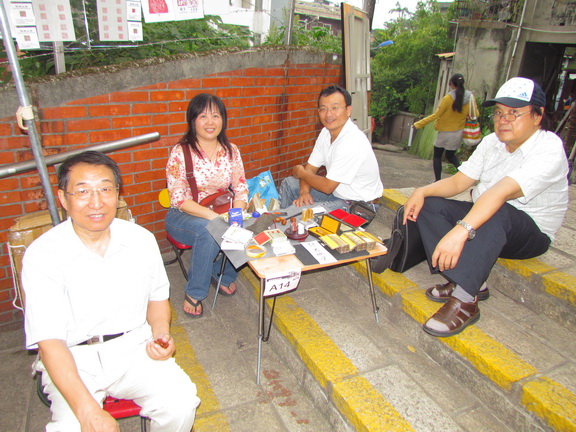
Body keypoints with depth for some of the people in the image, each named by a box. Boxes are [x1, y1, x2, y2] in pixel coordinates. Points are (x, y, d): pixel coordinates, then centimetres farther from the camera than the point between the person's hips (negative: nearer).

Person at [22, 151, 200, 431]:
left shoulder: (141, 240, -1)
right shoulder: (42, 255, -11)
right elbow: (49, 341, -15)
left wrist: (161, 334, -6)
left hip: (133, 347, 2)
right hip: (72, 358, -1)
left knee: (180, 403, -20)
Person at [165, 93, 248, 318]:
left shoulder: (231, 150, 2)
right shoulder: (181, 152, -12)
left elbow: (241, 188, 1)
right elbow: (179, 199, -16)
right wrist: (213, 216, -27)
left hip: (221, 214, 4)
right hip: (183, 216, -4)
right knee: (209, 230, -36)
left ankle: (224, 274, 4)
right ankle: (194, 293, -13)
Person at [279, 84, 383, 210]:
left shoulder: (352, 143, -29)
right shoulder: (326, 132, -1)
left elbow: (327, 187, -25)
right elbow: (310, 167, 3)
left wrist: (301, 173, -8)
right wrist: (304, 192, -16)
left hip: (358, 204, -9)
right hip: (336, 191, 9)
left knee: (300, 210, -25)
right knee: (288, 184, 9)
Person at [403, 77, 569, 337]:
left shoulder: (549, 149, -21)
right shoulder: (492, 142, 3)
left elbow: (501, 192, -37)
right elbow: (459, 181, 1)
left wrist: (461, 231, -49)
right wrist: (422, 192, -19)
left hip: (531, 233, -7)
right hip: (484, 218, 7)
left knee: (496, 213, -40)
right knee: (428, 206, -13)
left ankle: (464, 300, -37)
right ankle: (474, 283, -19)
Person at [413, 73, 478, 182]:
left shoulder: (448, 98, -18)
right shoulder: (470, 97, -5)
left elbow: (436, 115, -16)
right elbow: (475, 114, 2)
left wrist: (418, 124, -10)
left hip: (445, 131, -4)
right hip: (459, 132, 5)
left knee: (437, 156, 11)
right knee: (450, 155, 23)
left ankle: (438, 181, 6)